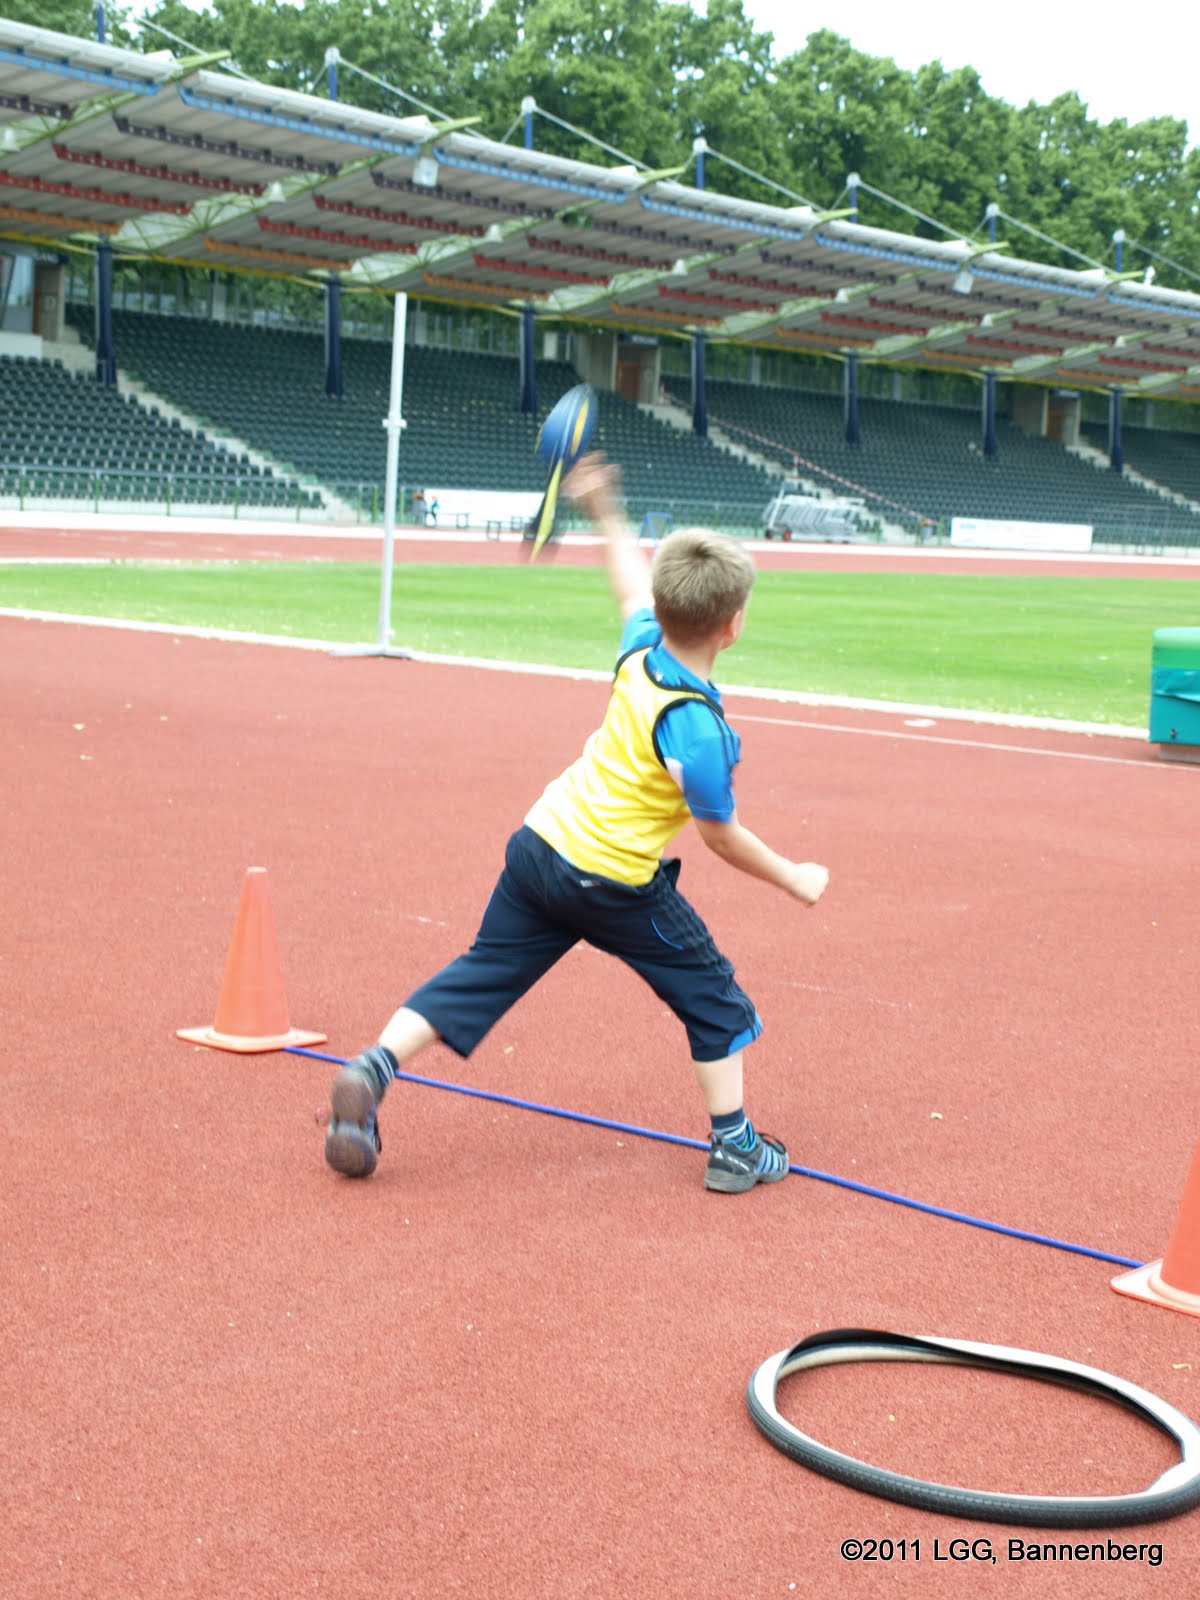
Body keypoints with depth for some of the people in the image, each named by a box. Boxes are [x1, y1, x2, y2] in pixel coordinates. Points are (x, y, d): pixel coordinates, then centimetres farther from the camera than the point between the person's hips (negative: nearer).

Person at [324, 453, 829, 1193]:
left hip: (539, 846, 7)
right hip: (615, 883, -7)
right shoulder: (698, 732, -24)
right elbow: (724, 836, -12)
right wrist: (795, 878, 2)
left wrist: (606, 512, 33)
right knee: (713, 996, 11)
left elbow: (633, 584, 17)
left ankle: (374, 1068, 0)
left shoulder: (642, 649, -4)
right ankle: (734, 1146, 17)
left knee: (482, 973, 13)